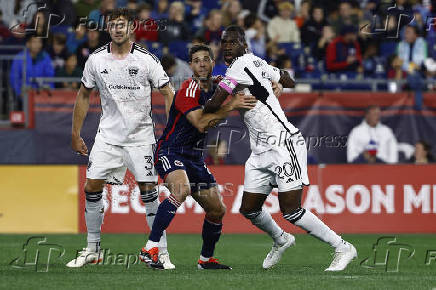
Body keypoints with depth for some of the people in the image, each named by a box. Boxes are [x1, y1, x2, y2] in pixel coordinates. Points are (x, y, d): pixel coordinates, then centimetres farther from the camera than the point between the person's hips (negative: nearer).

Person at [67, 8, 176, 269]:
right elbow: (84, 96, 12)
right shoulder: (96, 59, 1)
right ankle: (93, 250, 9)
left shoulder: (146, 60, -7)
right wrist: (76, 134, 11)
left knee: (148, 191, -7)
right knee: (92, 188, -4)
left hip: (141, 137, -3)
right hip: (108, 136, 3)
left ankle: (162, 252, 2)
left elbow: (168, 94, -3)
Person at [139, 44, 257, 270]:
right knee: (181, 188, -36)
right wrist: (231, 106, -26)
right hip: (170, 152, -9)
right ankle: (150, 249, -34)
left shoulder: (214, 88, 8)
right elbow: (200, 124, -26)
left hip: (195, 158, 9)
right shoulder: (188, 90, -16)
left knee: (217, 210, 9)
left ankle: (206, 259, 31)